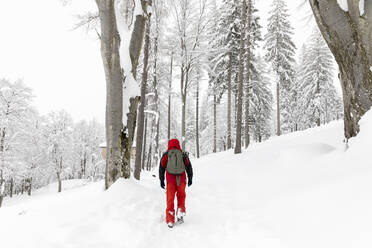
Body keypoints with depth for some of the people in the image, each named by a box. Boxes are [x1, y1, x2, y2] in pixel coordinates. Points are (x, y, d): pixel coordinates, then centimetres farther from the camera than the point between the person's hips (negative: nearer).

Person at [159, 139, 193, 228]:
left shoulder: (166, 155, 3)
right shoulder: (183, 155, 4)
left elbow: (161, 168, 3)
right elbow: (189, 167, 4)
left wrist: (161, 180, 9)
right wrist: (190, 178, 10)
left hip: (170, 180, 0)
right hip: (181, 180, 0)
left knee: (170, 199, 5)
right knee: (181, 196, 21)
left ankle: (170, 220, 2)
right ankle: (180, 211, 4)